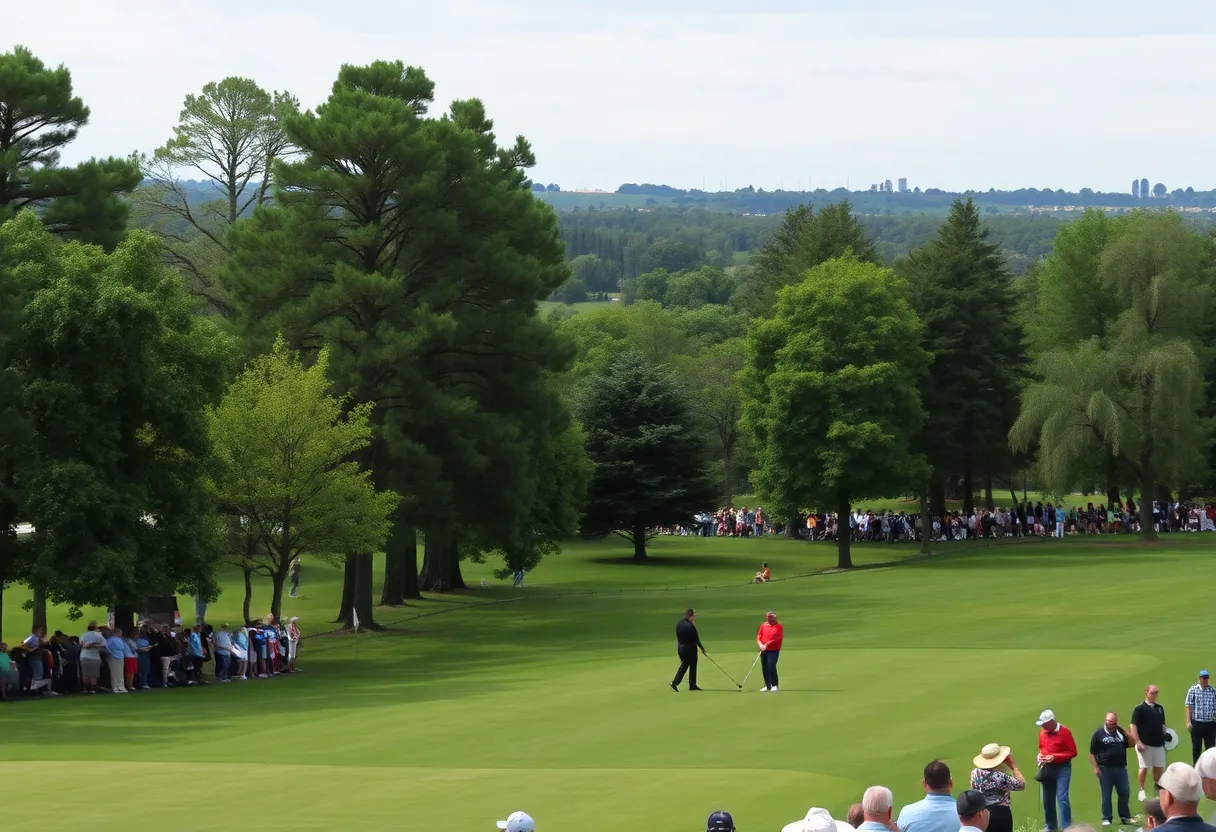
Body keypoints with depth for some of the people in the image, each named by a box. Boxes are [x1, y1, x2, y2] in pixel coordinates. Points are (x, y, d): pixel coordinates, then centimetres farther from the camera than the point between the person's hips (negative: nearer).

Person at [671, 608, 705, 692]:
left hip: (681, 647, 6)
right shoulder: (690, 626, -22)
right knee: (693, 666, 9)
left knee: (684, 665, 15)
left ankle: (675, 682, 2)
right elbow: (696, 639, -15)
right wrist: (701, 647, 0)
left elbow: (678, 636, 8)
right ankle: (692, 685, 16)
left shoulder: (678, 623, 0)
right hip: (690, 648, -6)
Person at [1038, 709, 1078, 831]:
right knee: (1048, 799, 11)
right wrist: (1040, 755, -3)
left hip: (1062, 768, -6)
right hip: (1047, 768, 6)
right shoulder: (1042, 732, 4)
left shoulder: (1065, 732, -14)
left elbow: (1073, 752, -12)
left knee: (1062, 797, -14)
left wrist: (1055, 757, -21)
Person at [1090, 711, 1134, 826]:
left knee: (1124, 793, 5)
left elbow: (1131, 745, 14)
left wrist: (1127, 736, -5)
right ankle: (1106, 818, 7)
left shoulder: (1121, 732, 11)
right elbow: (1092, 753, -3)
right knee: (1106, 795, 1)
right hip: (1105, 769, -4)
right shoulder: (1098, 734, -2)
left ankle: (1125, 817, 15)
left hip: (1121, 768, 4)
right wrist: (1095, 768, -12)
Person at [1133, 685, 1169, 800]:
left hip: (1158, 743, 6)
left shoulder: (1159, 708, 11)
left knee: (1159, 767, 11)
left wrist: (1164, 738, 11)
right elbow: (1133, 726, -11)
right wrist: (1138, 742, -17)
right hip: (1144, 744, -6)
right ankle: (1141, 790, 5)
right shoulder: (1140, 709, -7)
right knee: (1144, 768, -4)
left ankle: (1157, 785, 31)